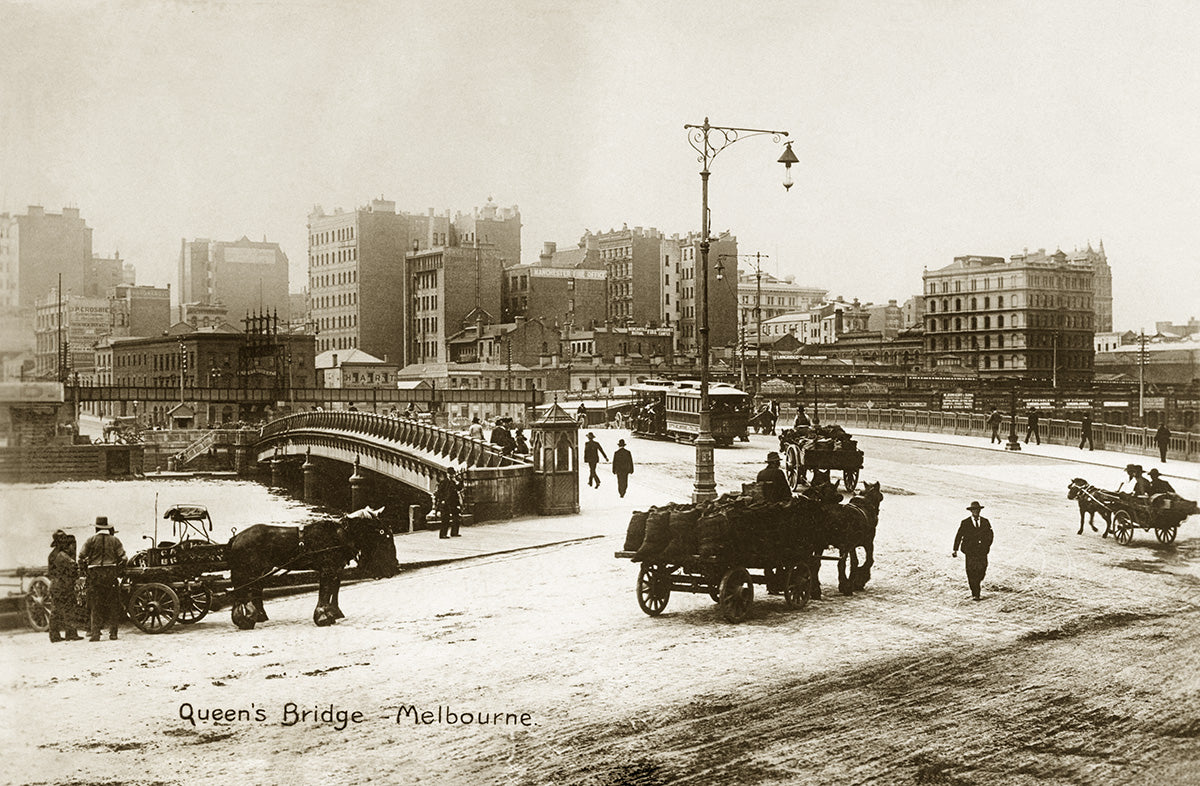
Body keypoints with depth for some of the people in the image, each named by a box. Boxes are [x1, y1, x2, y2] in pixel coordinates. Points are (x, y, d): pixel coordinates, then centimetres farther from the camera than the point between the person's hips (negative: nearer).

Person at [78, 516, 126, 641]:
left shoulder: (91, 540, 2)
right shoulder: (115, 540, 5)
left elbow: (82, 557, 0)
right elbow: (122, 557, 1)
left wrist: (84, 569, 15)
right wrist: (119, 571, 14)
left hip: (94, 574, -1)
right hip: (111, 573, 1)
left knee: (95, 604, 3)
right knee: (113, 604, 7)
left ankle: (94, 633, -1)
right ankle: (113, 632, 7)